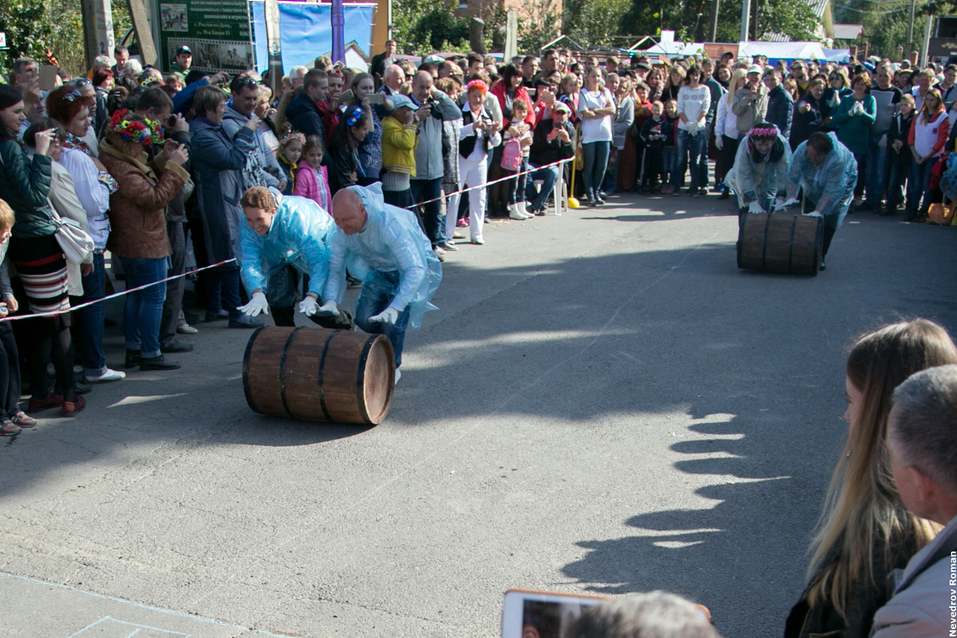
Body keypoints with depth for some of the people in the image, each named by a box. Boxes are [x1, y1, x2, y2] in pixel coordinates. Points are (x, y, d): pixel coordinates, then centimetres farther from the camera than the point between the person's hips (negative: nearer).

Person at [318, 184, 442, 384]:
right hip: (380, 271, 6)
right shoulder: (342, 230, -21)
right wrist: (331, 300, -31)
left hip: (414, 267, -6)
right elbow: (335, 267, -12)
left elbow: (416, 270, -43)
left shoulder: (391, 223, -40)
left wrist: (395, 307, -53)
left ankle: (392, 368, 6)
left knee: (391, 321, -20)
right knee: (364, 319, -6)